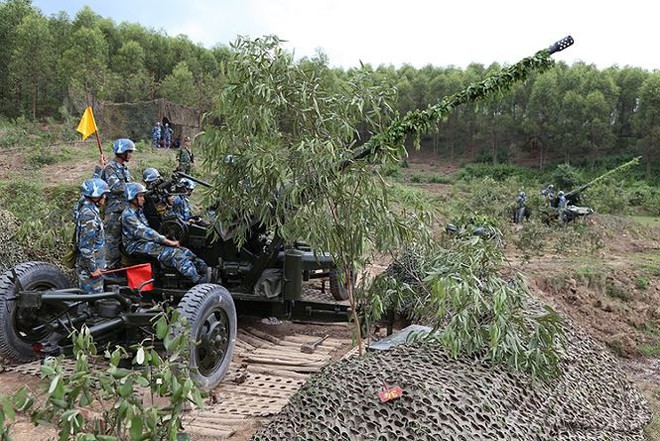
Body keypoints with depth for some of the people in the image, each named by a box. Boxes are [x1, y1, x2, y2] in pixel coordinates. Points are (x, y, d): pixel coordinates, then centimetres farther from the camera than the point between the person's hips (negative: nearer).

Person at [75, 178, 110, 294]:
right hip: (90, 266, -10)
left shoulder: (90, 210, 10)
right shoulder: (88, 215, -21)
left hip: (95, 263, 10)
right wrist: (93, 268, -19)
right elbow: (86, 246, -24)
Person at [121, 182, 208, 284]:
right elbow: (144, 233, -22)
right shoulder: (128, 215, -14)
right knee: (173, 253, -27)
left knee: (182, 250, -9)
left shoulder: (139, 211, 17)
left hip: (147, 242, 9)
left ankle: (206, 270, -16)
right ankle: (199, 280, -35)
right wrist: (168, 242, -23)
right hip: (136, 246, -9)